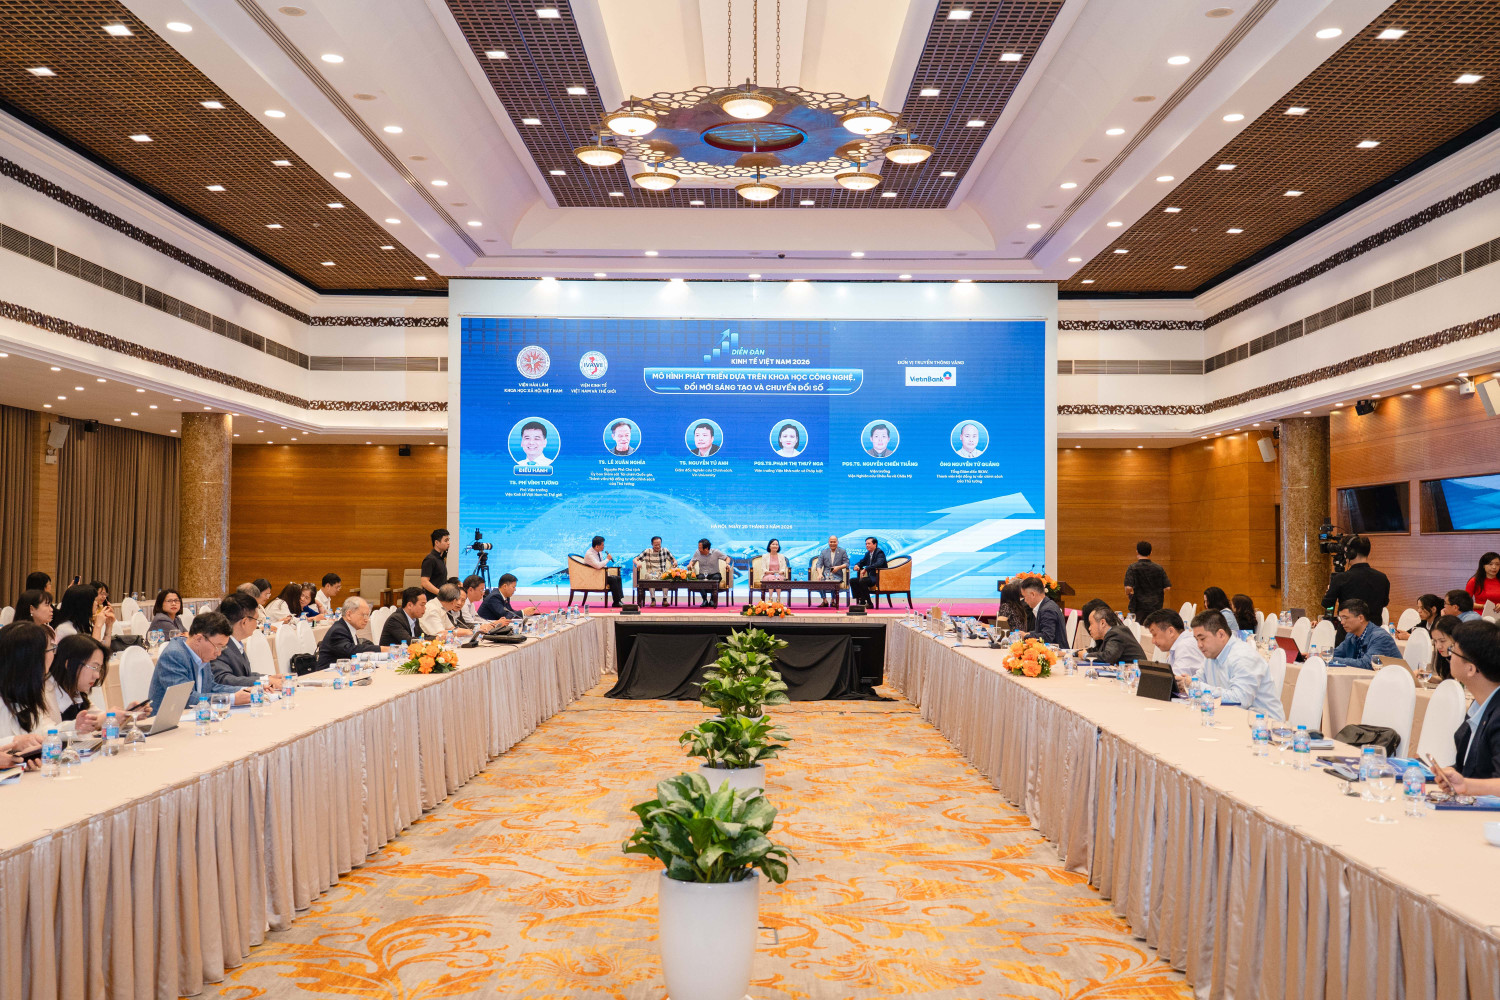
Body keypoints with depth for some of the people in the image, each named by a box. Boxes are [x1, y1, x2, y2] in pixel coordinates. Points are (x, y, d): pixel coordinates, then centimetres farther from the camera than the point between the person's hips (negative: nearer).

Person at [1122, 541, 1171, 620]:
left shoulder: (1132, 568, -8)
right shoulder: (1159, 568, 2)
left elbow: (1128, 587, -19)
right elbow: (1167, 587, 1)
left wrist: (1128, 594, 3)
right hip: (1156, 607, 3)